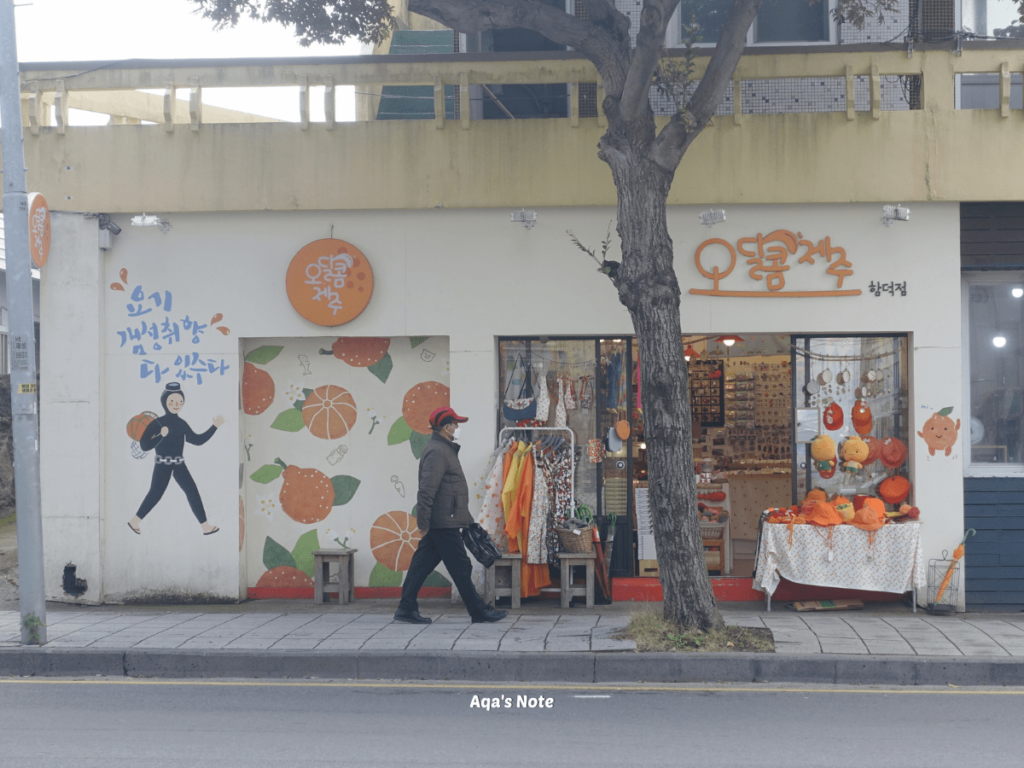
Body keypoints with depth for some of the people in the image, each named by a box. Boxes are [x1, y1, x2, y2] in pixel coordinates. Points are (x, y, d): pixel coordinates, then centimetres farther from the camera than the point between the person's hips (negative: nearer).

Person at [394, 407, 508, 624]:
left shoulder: (444, 449, 19)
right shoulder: (437, 452, -15)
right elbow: (426, 490, -22)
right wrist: (424, 523, -23)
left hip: (439, 524, 10)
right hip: (444, 524, -10)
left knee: (422, 564, 9)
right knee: (461, 567, -3)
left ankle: (406, 609, 11)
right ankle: (478, 611, 3)